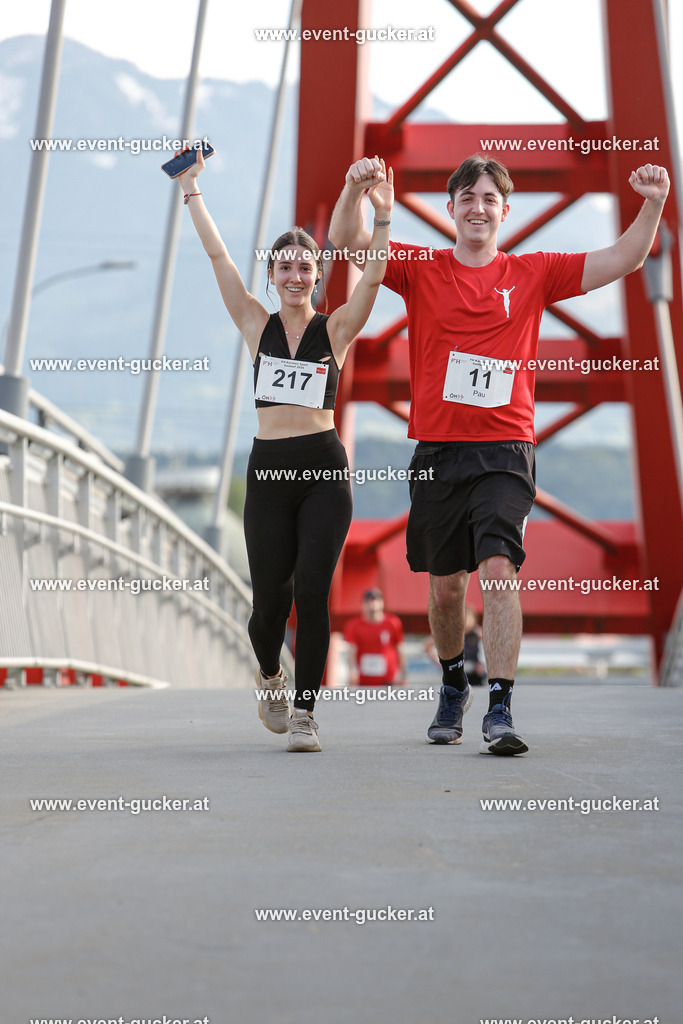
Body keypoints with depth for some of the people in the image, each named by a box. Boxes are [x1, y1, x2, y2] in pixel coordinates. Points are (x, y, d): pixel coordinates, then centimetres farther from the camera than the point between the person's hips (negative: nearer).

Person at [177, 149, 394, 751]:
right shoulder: (258, 325, 10)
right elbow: (218, 256, 7)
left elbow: (373, 276, -7)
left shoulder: (335, 328, 7)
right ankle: (270, 675, 35)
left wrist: (383, 216, -20)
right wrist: (191, 190, 5)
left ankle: (305, 712, 1)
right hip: (268, 469, 1)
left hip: (325, 468, -1)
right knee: (270, 599, 3)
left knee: (312, 592, -10)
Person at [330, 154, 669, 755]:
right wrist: (355, 190, -22)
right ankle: (453, 687, 35)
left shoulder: (531, 274, 7)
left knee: (499, 571, -18)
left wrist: (653, 205, -11)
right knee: (445, 586, 11)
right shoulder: (423, 270, 7)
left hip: (504, 450, -1)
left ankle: (500, 711, -17)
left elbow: (624, 260, 5)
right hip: (437, 450, 1)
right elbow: (347, 241, -3)